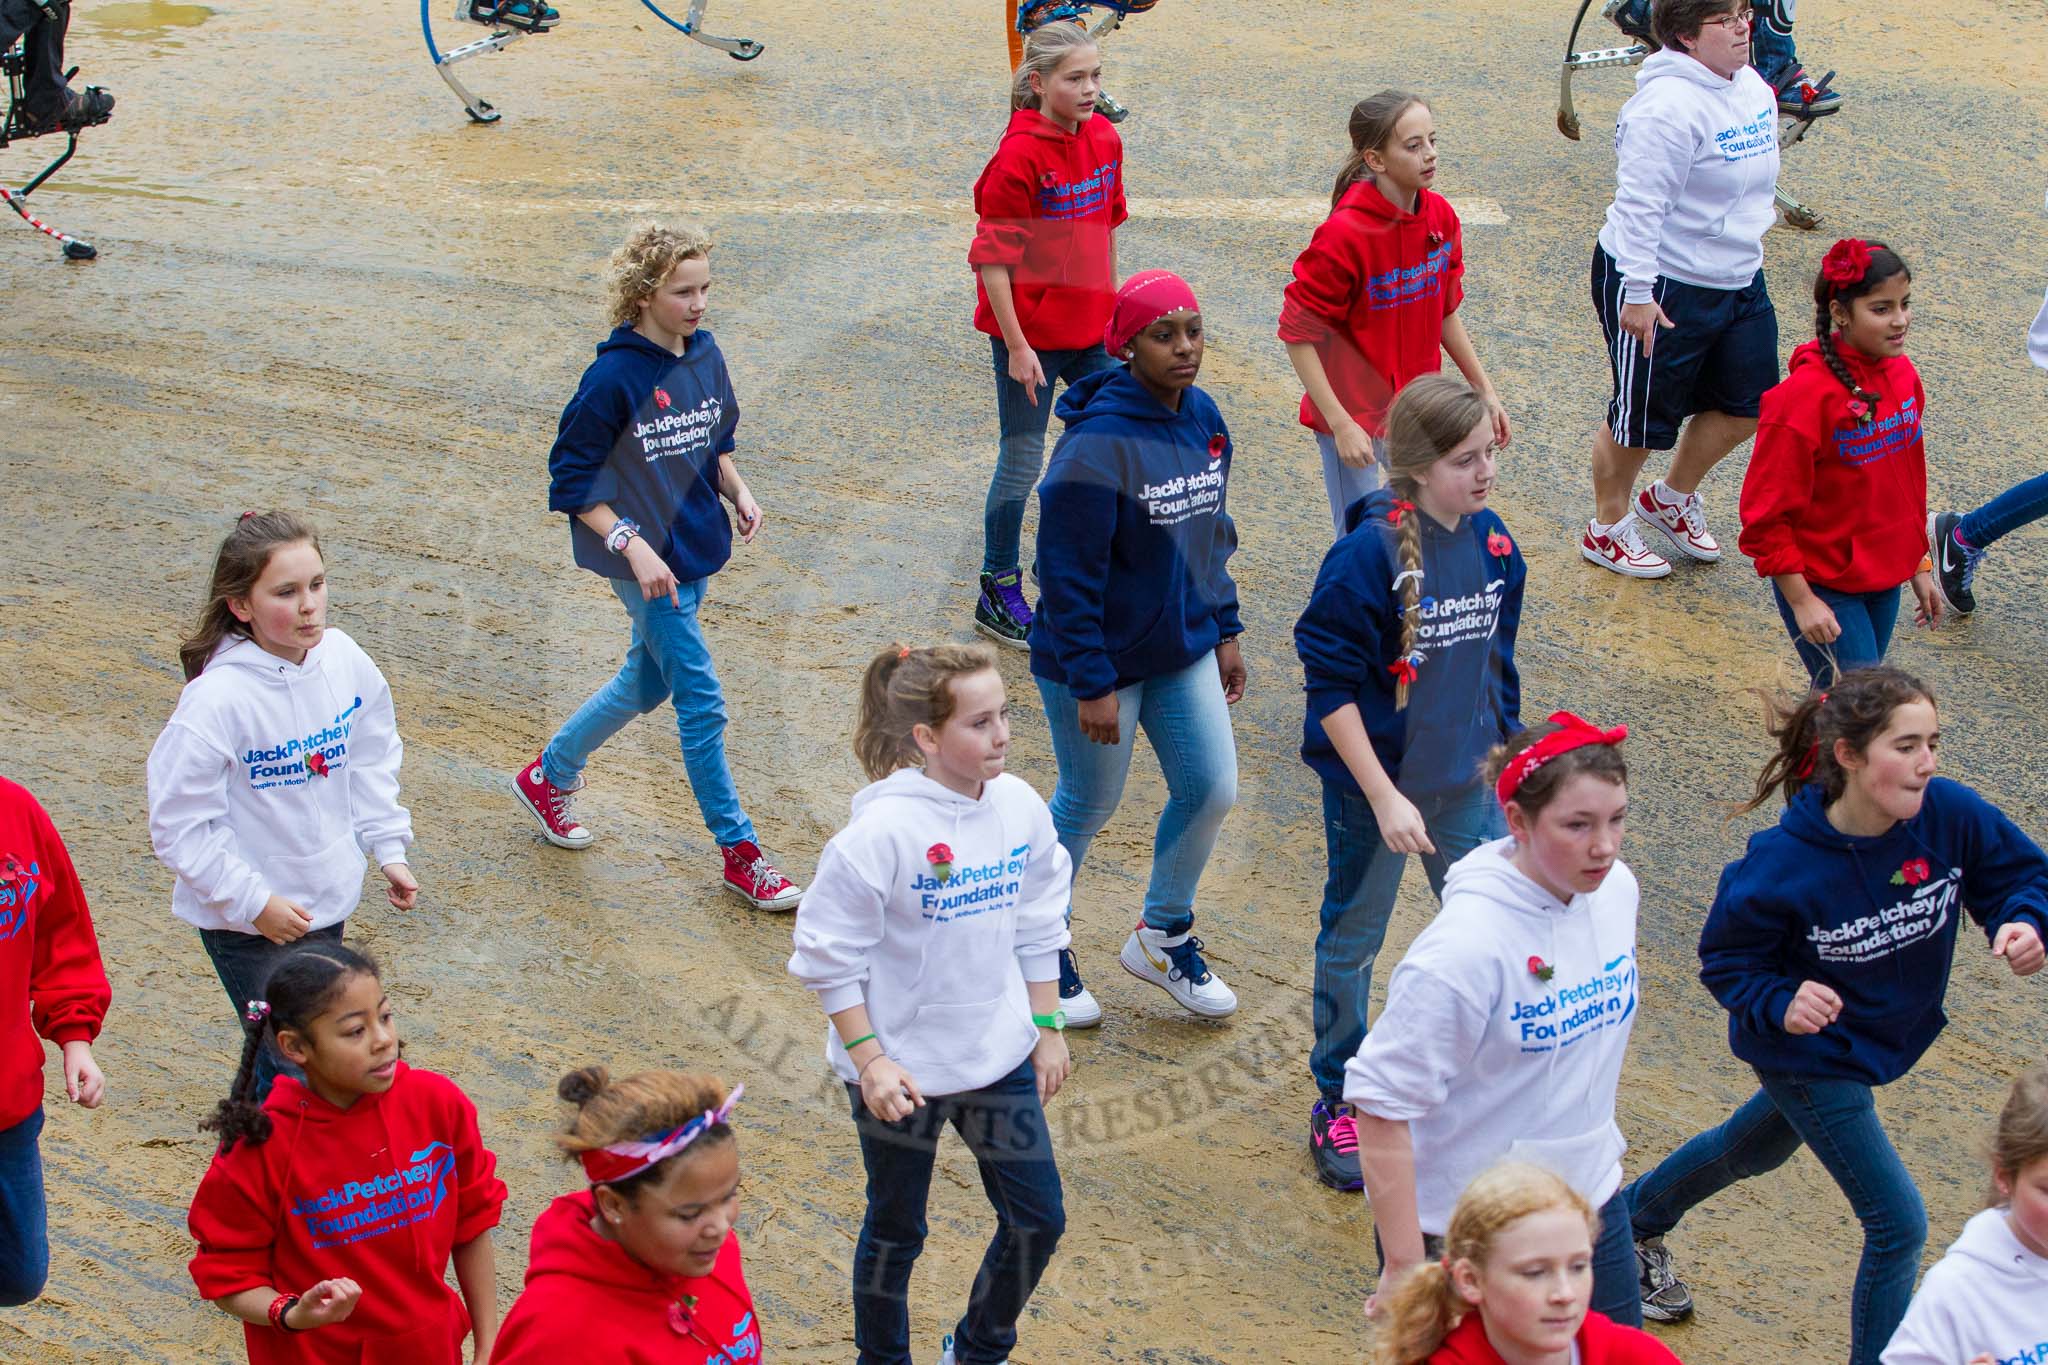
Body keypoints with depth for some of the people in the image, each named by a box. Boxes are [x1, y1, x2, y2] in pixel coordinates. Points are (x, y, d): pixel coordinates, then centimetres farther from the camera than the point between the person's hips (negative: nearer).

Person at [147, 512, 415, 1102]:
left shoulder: (344, 660, -9)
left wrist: (389, 849, 4)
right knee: (290, 1065, -2)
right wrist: (253, 901, -19)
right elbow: (179, 825, -21)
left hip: (328, 899, 6)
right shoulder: (218, 699, -27)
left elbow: (371, 762, 8)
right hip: (247, 920, -6)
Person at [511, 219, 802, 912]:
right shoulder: (615, 376, -19)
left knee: (647, 681, 21)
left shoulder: (705, 353, 1)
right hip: (647, 558, -8)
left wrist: (738, 491, 0)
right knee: (702, 702, -3)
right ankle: (738, 853, 7)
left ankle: (548, 775, 42)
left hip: (695, 546, 8)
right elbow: (573, 484, -15)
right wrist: (634, 548, -22)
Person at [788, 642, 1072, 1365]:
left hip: (999, 1055, 5)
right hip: (901, 1068, -5)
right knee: (896, 1232, 14)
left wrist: (1048, 1027, 9)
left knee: (1038, 1219, 12)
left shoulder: (1021, 807, -7)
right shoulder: (881, 830, -24)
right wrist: (869, 1058, -17)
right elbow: (831, 954, -16)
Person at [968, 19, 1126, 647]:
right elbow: (992, 259, -17)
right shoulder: (1019, 156, -20)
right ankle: (998, 595, 17)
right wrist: (1017, 347, -17)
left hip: (1089, 329, 7)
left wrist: (1112, 309, 15)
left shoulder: (1104, 140, 1)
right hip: (1030, 331, -7)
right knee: (1023, 460, 3)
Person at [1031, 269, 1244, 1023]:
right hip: (1102, 659, -7)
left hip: (1183, 651, 7)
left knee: (1211, 792, 9)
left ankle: (1163, 935, 34)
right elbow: (1069, 574, -23)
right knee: (1087, 806, 9)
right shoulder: (1097, 444, -25)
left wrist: (1224, 630, 14)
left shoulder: (1202, 417, -1)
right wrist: (1091, 685, -21)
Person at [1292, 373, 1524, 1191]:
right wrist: (1384, 797, -20)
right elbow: (1331, 686, -19)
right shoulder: (1371, 553, -22)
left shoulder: (1493, 544, -4)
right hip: (1373, 784, -5)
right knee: (1352, 940, 13)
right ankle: (1339, 1102, 30)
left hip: (1465, 783, 5)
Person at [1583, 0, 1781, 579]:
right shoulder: (1669, 105, -25)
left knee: (1746, 404, 15)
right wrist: (1637, 293, -26)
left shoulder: (1753, 88, 5)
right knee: (1641, 416, 6)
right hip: (1662, 287, -9)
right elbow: (1639, 203, -26)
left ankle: (1671, 499, 37)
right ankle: (1608, 529, 27)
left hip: (1738, 281, 9)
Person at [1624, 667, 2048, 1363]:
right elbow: (1726, 960, -18)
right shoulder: (1780, 864, -33)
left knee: (1756, 1150, 32)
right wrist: (1781, 1003, -37)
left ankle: (1636, 1217, 61)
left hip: (1889, 1037, 6)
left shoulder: (1950, 814, -25)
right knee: (1899, 1223, -5)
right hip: (1809, 1055, -6)